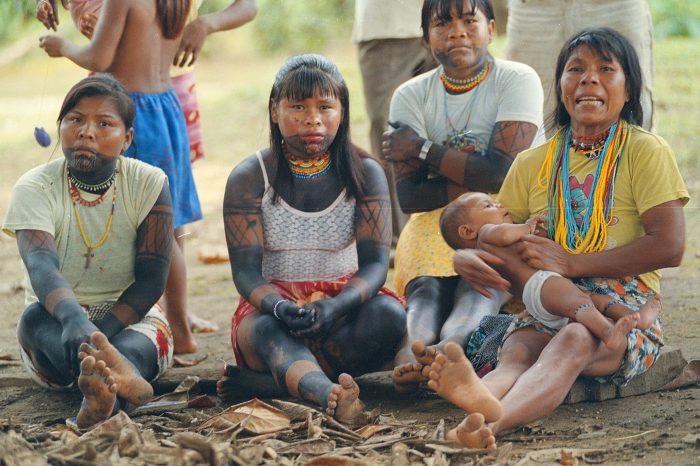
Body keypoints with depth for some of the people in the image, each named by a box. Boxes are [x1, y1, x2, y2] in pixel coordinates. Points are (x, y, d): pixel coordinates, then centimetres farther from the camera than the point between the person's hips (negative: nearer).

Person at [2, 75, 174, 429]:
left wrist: (101, 334, -30)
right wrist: (73, 319, -53)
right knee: (35, 317, -34)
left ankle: (102, 397, -71)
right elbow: (41, 267, -30)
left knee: (148, 334, -35)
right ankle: (121, 377, -67)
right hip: (56, 329, 0)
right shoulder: (35, 188, -10)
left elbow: (151, 279, -12)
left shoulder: (149, 184, -5)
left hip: (129, 321, 0)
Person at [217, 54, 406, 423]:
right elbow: (246, 271, -9)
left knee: (388, 316, -31)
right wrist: (280, 307, -34)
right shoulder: (249, 178, -3)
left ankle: (262, 382, -34)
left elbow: (375, 262, -8)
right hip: (271, 303, -2)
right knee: (271, 331, -37)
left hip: (343, 300, 2)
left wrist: (336, 306, -31)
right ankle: (327, 393, -70)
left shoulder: (365, 174, 2)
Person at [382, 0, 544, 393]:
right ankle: (411, 354, -62)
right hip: (439, 221, 3)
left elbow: (502, 172, -16)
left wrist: (423, 150, -6)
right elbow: (409, 195, -5)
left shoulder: (517, 80, -4)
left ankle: (447, 349, -66)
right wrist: (474, 180, -17)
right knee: (427, 286, -31)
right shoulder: (411, 96, 5)